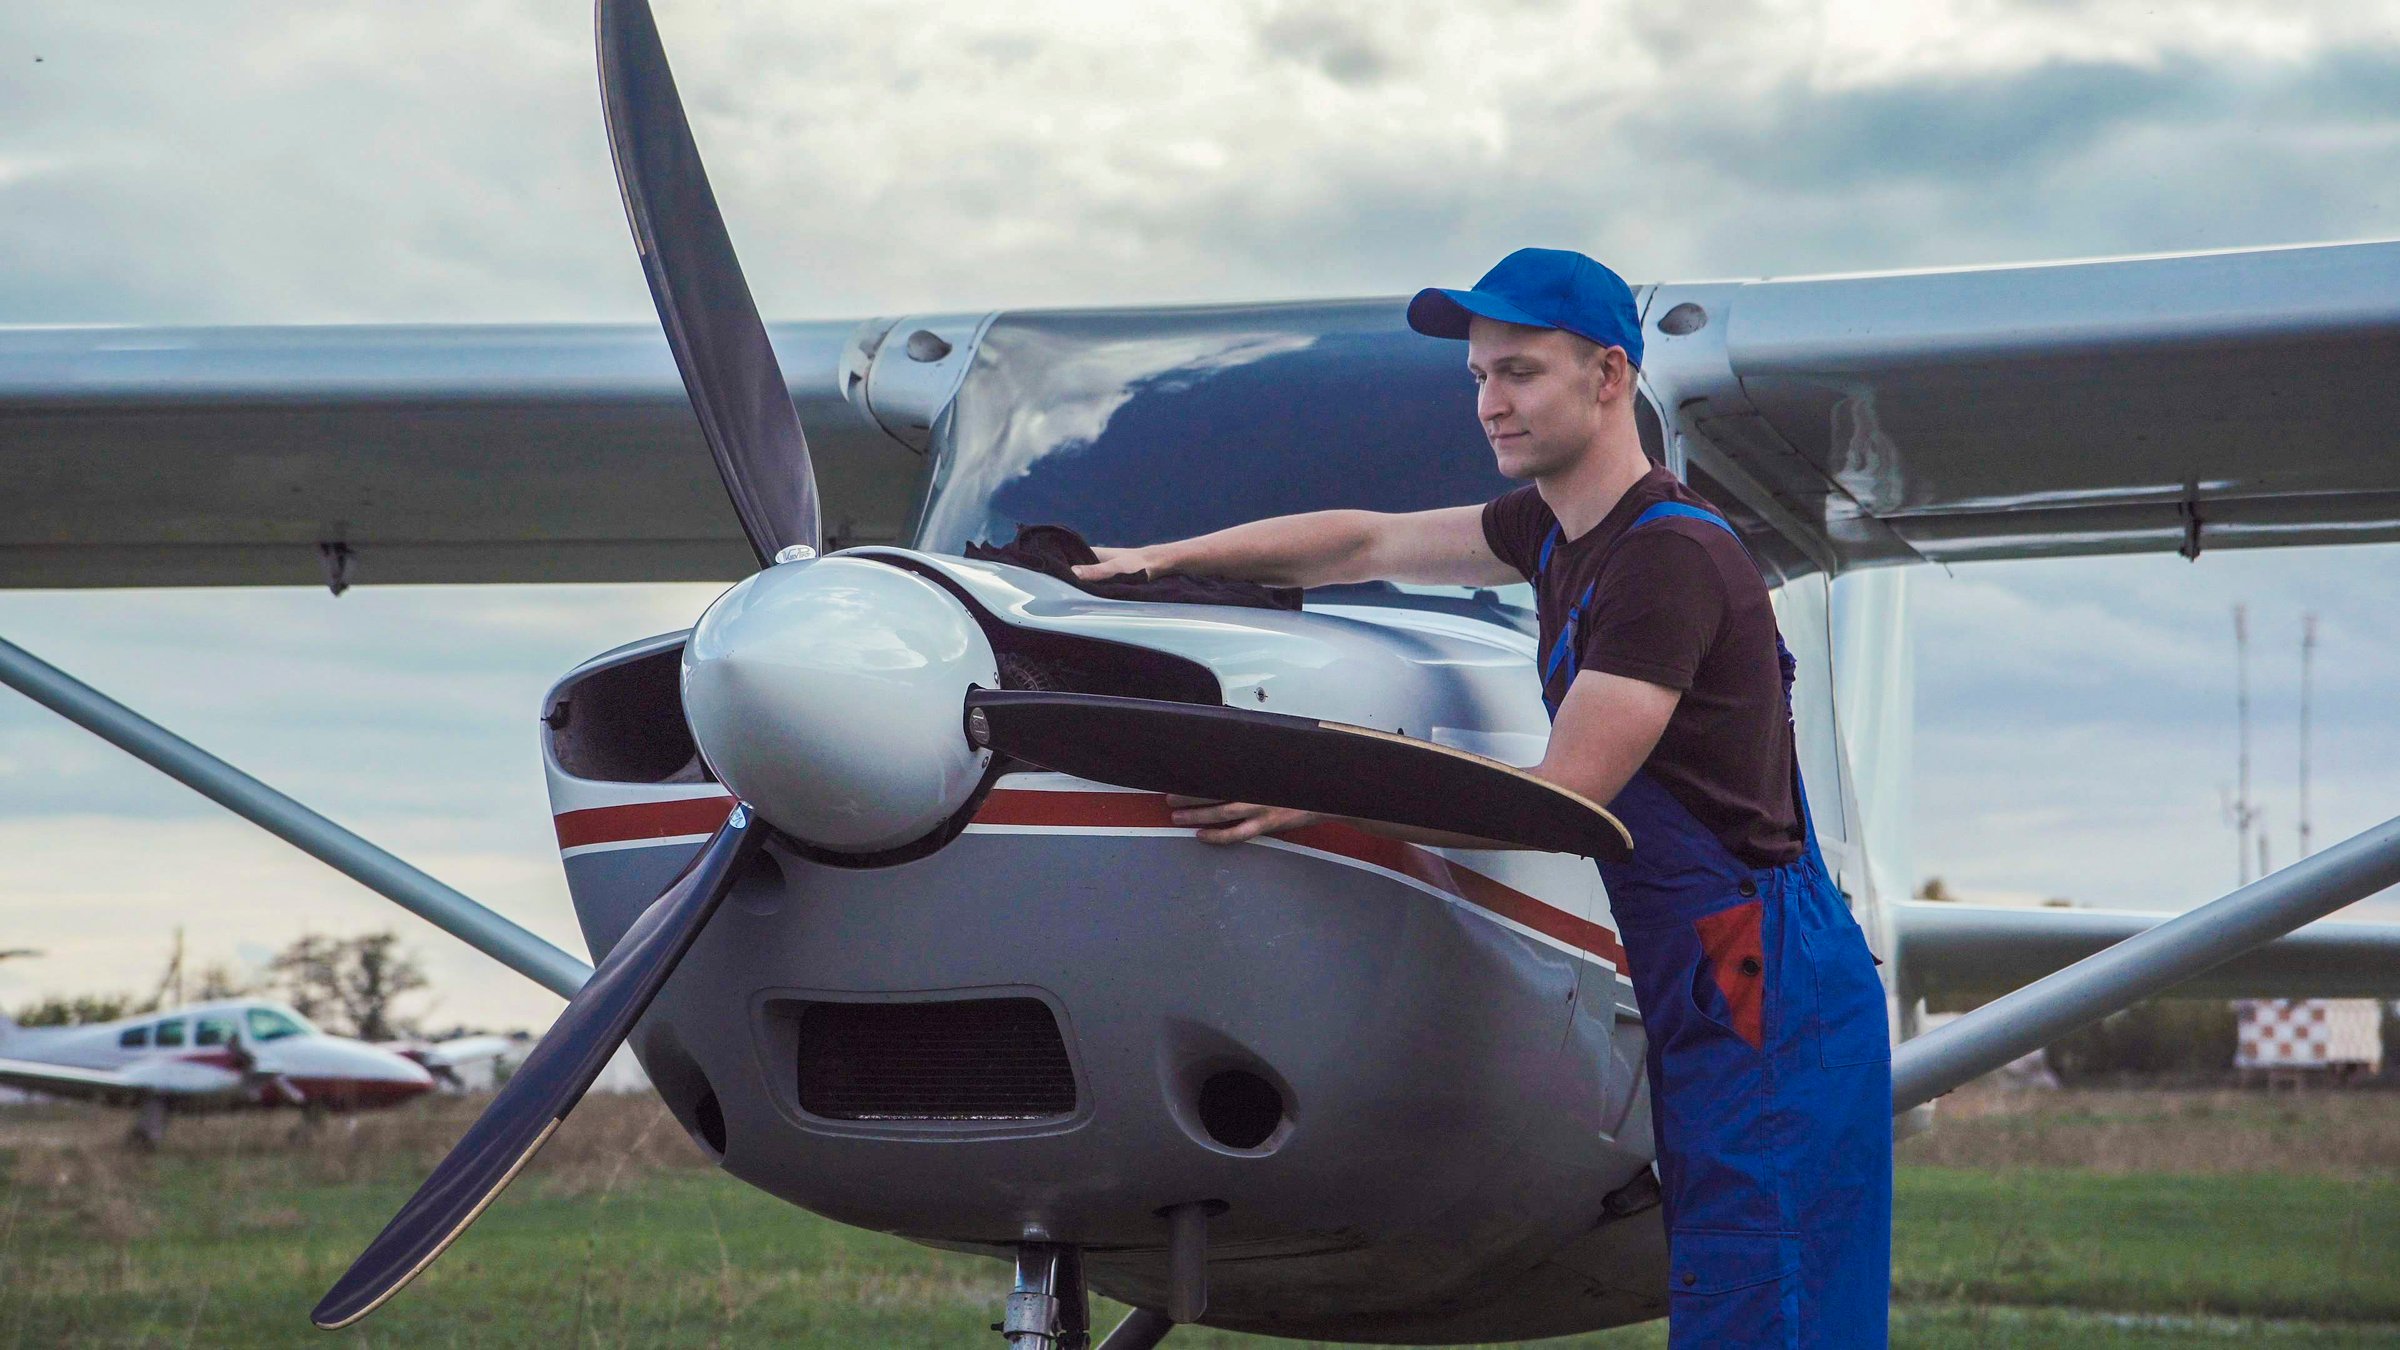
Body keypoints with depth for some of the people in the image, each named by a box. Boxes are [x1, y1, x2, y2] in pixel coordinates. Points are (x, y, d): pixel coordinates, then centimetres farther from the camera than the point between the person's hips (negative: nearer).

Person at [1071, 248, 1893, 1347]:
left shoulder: (1672, 555, -16)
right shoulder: (1559, 530, 14)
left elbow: (1561, 800, -19)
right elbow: (1373, 544, 25)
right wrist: (1162, 559, 18)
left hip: (1768, 993, -10)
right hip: (1703, 992, 10)